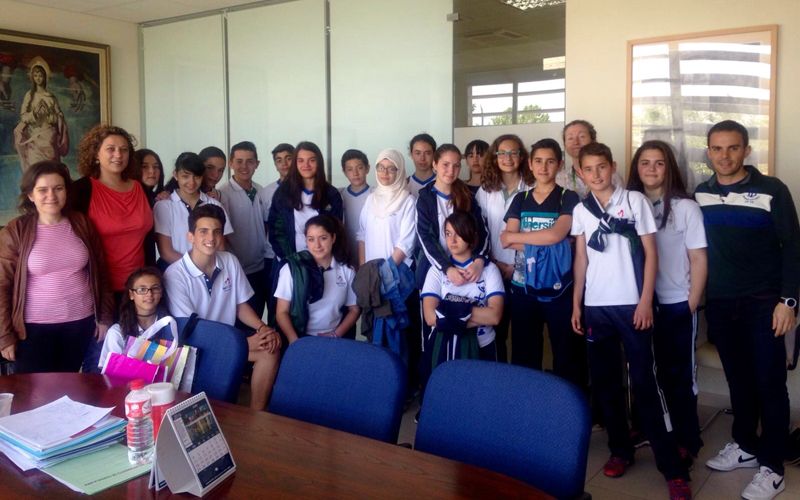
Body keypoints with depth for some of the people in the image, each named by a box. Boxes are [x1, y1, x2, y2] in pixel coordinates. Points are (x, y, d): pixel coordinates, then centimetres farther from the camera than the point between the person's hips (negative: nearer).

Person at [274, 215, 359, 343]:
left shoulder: (347, 271, 5)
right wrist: (295, 342, -14)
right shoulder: (292, 269, -2)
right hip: (301, 338, -1)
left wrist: (336, 335, -1)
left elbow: (354, 310, 13)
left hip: (333, 339, 2)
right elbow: (282, 312, -1)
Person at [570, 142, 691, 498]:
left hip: (631, 304, -4)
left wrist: (646, 301, -9)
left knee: (644, 382, -5)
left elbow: (650, 253, -2)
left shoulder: (635, 201, -1)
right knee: (604, 381, 8)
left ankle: (672, 466, 2)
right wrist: (576, 304, 8)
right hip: (596, 306, 4)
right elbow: (581, 259, 12)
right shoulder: (580, 210, 8)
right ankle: (620, 449, 22)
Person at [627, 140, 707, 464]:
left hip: (676, 304, -3)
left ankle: (686, 440, 21)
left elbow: (699, 259, -4)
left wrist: (692, 305, -7)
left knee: (678, 374, 7)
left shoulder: (685, 207, -5)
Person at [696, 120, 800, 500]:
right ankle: (745, 446, 29)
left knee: (770, 384, 1)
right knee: (738, 379, 14)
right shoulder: (700, 194, 5)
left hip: (763, 303, -4)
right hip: (719, 304, 4)